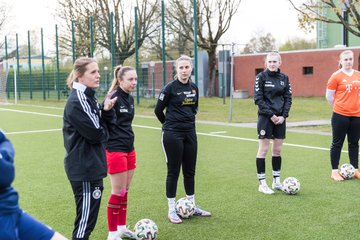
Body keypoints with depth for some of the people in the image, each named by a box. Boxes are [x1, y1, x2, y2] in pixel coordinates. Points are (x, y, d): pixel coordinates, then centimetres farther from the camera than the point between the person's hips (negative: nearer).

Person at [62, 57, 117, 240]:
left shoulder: (89, 97, 13)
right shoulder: (78, 100, -17)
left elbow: (103, 126, 10)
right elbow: (97, 133, -19)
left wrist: (107, 110, -7)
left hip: (90, 167, 10)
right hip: (84, 169, -10)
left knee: (88, 218, 19)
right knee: (86, 219, -4)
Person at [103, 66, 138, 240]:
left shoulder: (130, 99, 10)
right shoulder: (113, 98, -16)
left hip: (129, 149, 8)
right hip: (115, 150, -8)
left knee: (125, 191, 13)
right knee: (118, 192, -2)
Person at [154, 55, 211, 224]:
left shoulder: (194, 88, 7)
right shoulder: (170, 87, -10)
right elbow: (158, 110, -4)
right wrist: (170, 124, 8)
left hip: (190, 133, 6)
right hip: (172, 134, -5)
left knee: (190, 171, 12)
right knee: (173, 171, 1)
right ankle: (171, 210, 10)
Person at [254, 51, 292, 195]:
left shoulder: (284, 78, 8)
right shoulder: (261, 77, -4)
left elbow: (288, 98, 8)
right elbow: (258, 98, -9)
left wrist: (283, 115, -6)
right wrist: (271, 114, -15)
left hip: (280, 118, 4)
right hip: (265, 118, -4)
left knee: (278, 150, 9)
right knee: (263, 149, -2)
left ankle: (276, 181, 20)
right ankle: (262, 184, 4)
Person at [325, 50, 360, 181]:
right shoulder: (336, 76, -7)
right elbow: (329, 96, -2)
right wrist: (339, 106, 7)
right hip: (340, 115, -4)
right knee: (337, 143, 3)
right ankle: (334, 171, 11)